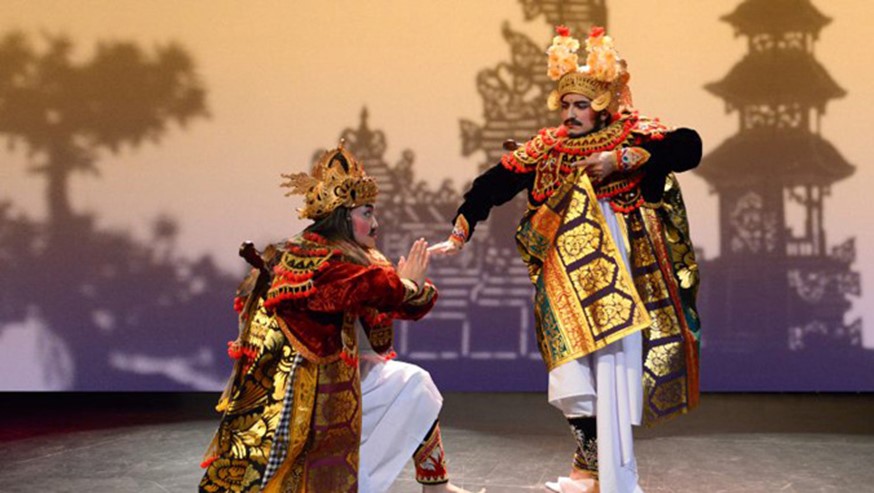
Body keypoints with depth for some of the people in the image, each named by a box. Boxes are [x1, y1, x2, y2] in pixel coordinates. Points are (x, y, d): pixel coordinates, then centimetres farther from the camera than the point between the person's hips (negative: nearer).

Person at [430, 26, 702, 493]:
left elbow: (689, 147, -10)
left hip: (620, 276, -2)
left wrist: (622, 159, -13)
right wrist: (459, 233, 2)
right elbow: (491, 186, 10)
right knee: (575, 374, -5)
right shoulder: (546, 150, 11)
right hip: (567, 278, 2)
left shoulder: (634, 135, 4)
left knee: (615, 363, -8)